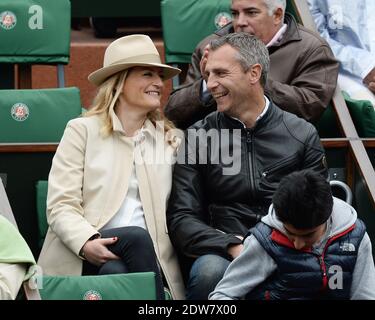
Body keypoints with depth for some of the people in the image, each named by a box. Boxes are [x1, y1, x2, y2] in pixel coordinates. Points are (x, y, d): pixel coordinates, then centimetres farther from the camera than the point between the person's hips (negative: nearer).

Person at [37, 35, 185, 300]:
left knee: (116, 272, -32)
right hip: (82, 258, -2)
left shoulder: (170, 137, 20)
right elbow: (61, 205, -1)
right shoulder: (82, 130, 8)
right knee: (137, 236, -32)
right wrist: (87, 243, -21)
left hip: (151, 255, 2)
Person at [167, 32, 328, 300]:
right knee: (209, 270, -36)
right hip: (223, 254, 0)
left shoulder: (302, 135, 10)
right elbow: (182, 219, 3)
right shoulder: (198, 136, 9)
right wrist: (234, 246, -14)